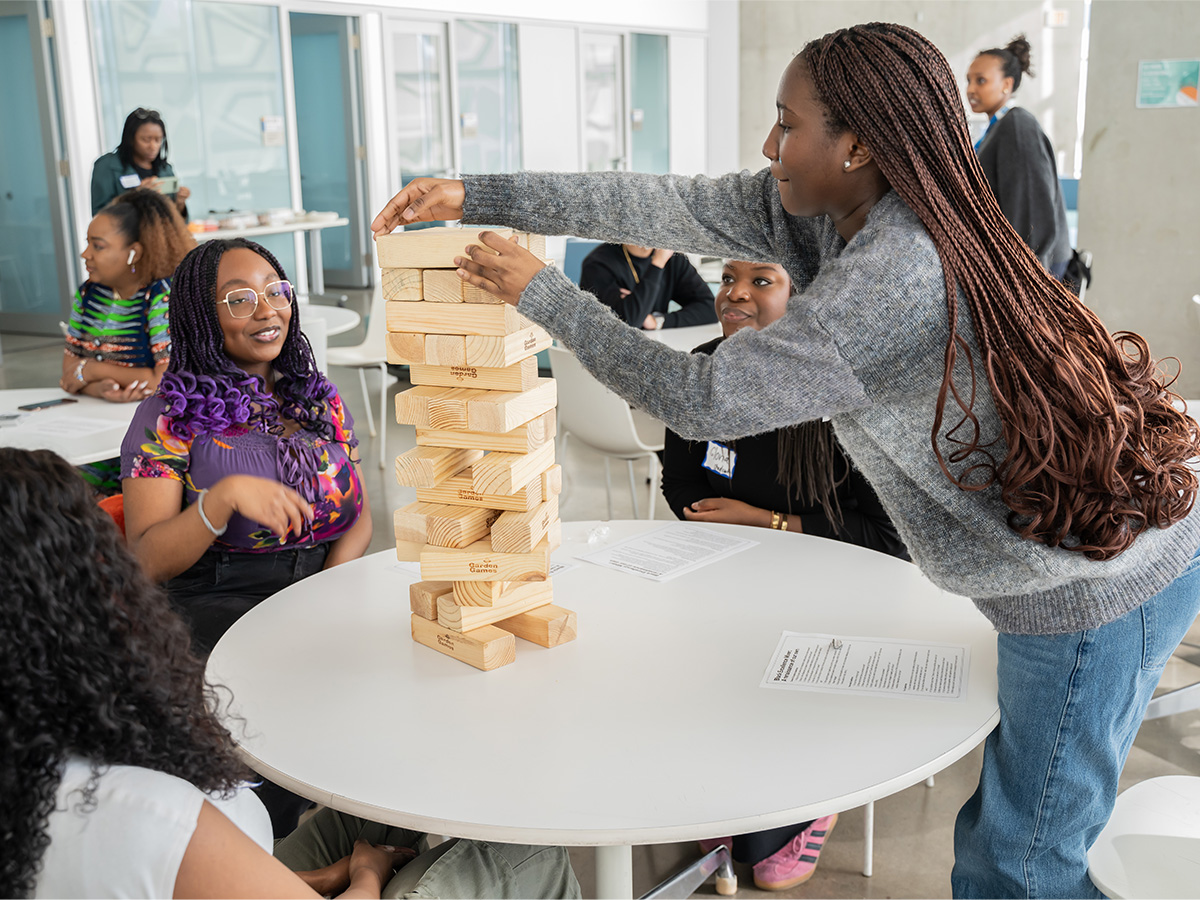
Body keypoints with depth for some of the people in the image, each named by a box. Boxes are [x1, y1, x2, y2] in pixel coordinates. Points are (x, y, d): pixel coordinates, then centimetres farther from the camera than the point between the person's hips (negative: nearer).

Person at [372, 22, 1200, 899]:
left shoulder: (891, 274, -29)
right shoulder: (835, 210, -1)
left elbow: (707, 400, -24)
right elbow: (670, 205, -1)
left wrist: (541, 293, -16)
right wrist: (476, 195, 1)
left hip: (1096, 595, -9)